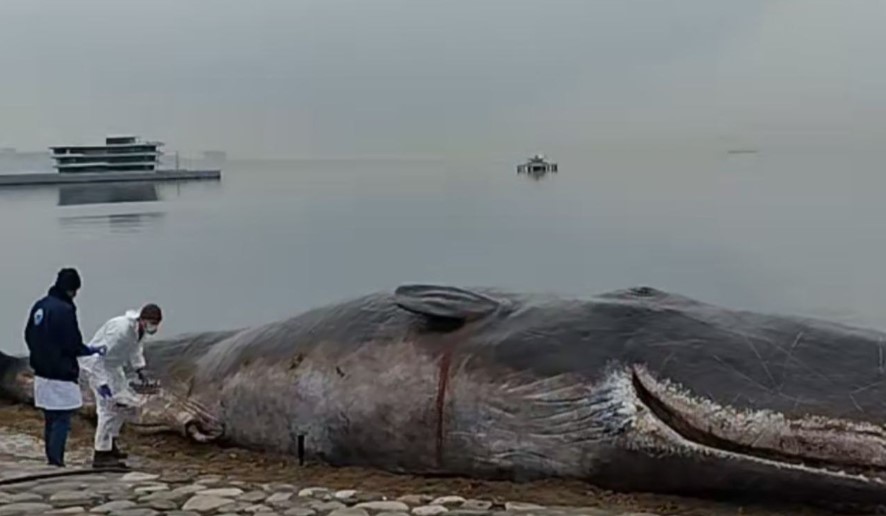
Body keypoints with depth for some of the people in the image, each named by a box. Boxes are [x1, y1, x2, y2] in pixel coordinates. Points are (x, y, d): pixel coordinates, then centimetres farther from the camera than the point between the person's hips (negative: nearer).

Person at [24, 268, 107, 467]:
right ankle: (56, 459, -3)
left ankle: (51, 458, 23)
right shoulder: (65, 309, -19)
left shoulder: (39, 306, 6)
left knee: (50, 417, 16)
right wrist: (92, 350, -3)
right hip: (61, 374, -8)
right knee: (62, 419, -1)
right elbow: (72, 345, -19)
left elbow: (29, 336, 14)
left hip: (42, 371, 8)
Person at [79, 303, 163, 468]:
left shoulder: (140, 328, -6)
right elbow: (100, 355, -34)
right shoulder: (121, 329, -33)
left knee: (127, 402, 13)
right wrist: (102, 382, -36)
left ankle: (111, 442, 28)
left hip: (112, 366, 9)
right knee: (109, 407, -15)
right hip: (97, 364, -9)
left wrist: (139, 368, 6)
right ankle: (101, 454, -9)